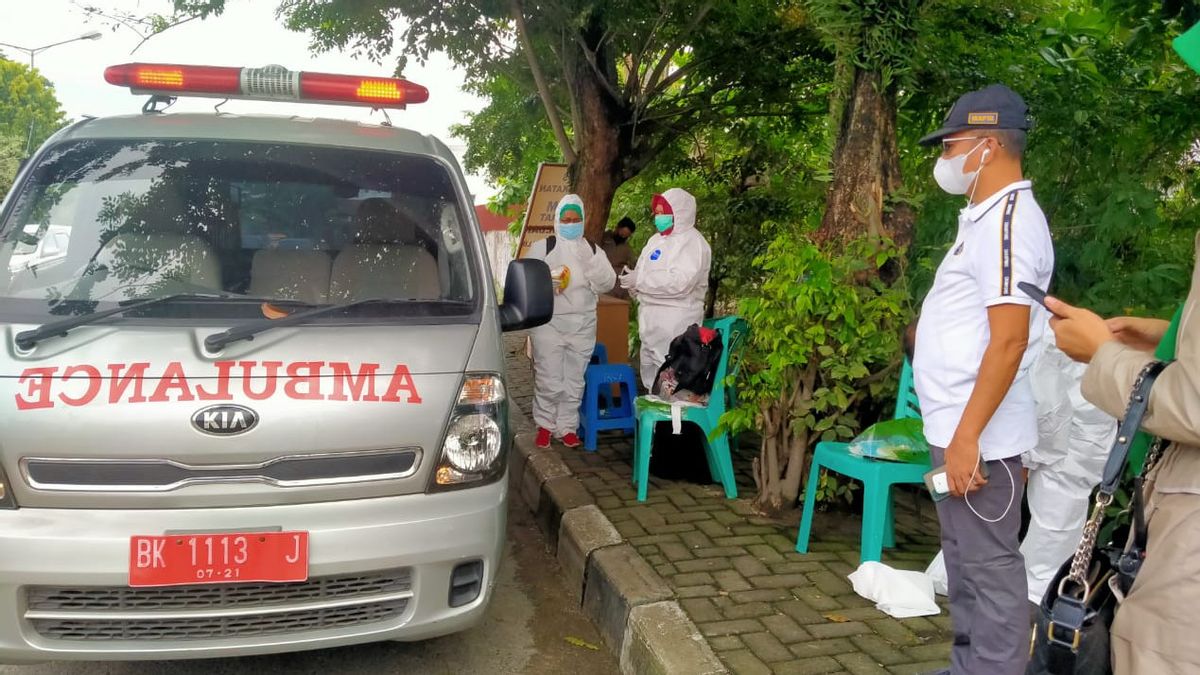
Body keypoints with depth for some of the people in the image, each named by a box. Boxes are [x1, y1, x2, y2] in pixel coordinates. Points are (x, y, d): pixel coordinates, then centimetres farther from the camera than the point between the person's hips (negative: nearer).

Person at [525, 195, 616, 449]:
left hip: (582, 325, 3)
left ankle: (567, 427, 19)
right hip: (549, 324, -3)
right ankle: (545, 426, 13)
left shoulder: (593, 250, 9)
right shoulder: (542, 247, 1)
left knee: (574, 381, 8)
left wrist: (590, 261, -15)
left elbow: (607, 284, 1)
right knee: (549, 381, -4)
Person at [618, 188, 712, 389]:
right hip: (651, 320, 9)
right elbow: (645, 274, 23)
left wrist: (639, 280, -17)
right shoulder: (656, 239, 18)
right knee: (652, 381, 18)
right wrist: (632, 280, -2)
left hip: (676, 324, -9)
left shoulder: (692, 242, -10)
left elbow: (680, 282, -23)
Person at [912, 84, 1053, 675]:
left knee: (988, 566, 0)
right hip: (956, 425, 10)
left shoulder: (1008, 218, -16)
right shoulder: (984, 216, 15)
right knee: (965, 558, 18)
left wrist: (968, 435, -23)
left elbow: (1009, 340, -23)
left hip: (978, 433, -10)